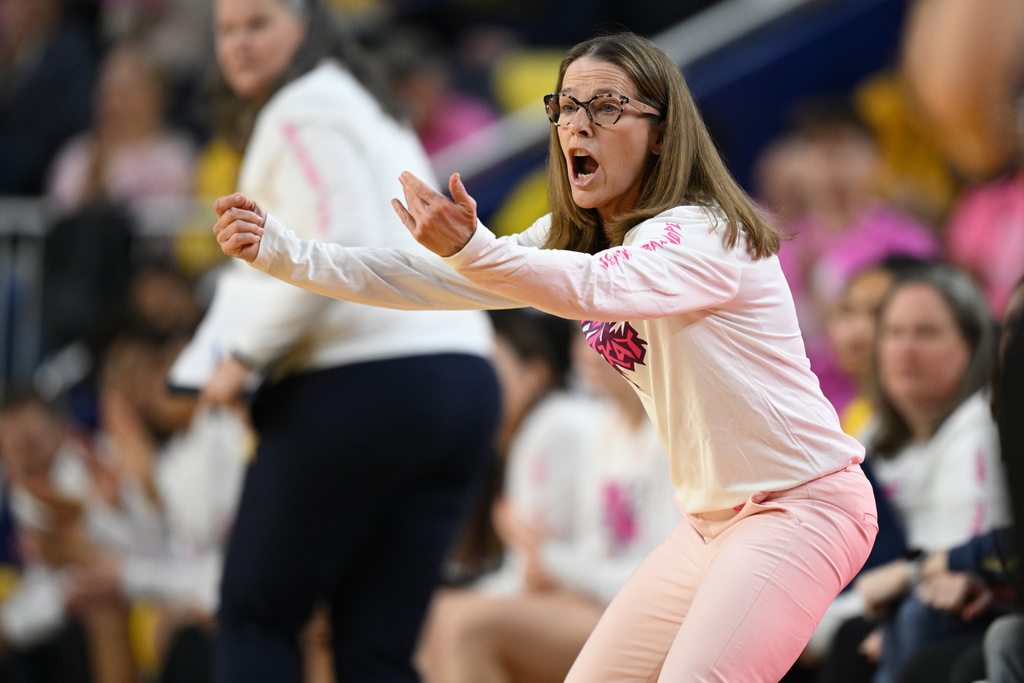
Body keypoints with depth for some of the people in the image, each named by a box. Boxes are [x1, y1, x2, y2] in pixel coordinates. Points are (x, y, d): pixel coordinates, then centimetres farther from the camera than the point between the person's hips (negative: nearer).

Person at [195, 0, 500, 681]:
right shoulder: (374, 113, 26)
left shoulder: (301, 112, -4)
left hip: (363, 386, -9)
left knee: (254, 616, 2)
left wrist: (246, 352, -11)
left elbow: (337, 248, -18)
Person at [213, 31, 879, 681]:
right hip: (713, 519, 9)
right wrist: (281, 251, -9)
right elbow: (424, 280, 2)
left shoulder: (708, 235, -20)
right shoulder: (571, 238, 8)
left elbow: (594, 287, -40)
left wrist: (472, 250, -57)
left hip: (805, 504, -9)